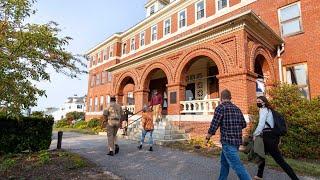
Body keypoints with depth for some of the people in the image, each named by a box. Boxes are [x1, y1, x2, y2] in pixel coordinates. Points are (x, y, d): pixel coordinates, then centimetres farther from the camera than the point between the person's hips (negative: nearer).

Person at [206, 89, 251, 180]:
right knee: (224, 162, 21)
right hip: (237, 140, 8)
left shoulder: (220, 107, -12)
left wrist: (209, 135, 1)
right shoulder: (237, 109, 9)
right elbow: (244, 124, 14)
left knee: (237, 165, -3)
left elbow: (214, 124, -15)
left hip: (228, 142, -8)